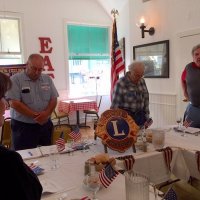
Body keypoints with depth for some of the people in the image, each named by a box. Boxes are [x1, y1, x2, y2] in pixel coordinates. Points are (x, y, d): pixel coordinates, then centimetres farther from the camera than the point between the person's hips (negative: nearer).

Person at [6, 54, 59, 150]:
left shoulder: (47, 79, 7)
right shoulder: (15, 79, -7)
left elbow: (53, 99, 6)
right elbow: (14, 103, -15)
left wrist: (46, 114, -14)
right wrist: (35, 115, -18)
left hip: (45, 125, 4)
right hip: (23, 127, -4)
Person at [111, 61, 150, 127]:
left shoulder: (142, 81, 6)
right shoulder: (121, 83, -11)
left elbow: (146, 99, 13)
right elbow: (115, 103, -12)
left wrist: (146, 117, 11)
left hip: (140, 116, 5)